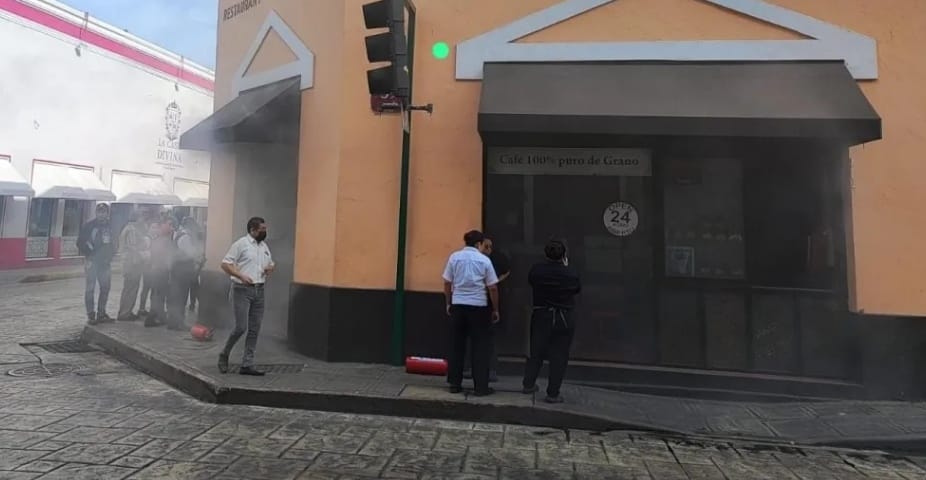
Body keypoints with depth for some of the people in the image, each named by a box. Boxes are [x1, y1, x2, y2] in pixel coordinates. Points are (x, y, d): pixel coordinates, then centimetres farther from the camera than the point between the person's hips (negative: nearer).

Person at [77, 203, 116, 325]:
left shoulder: (110, 226, 12)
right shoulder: (89, 225, -3)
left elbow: (113, 242, 18)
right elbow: (80, 243, -3)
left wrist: (110, 256, 5)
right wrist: (87, 256, -8)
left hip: (105, 261, 5)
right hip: (92, 261, -5)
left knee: (105, 287, 8)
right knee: (90, 287, -4)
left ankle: (101, 313, 18)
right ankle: (91, 315, 0)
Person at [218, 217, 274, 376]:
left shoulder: (264, 246, 15)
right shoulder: (241, 244, -5)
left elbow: (271, 264, 26)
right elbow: (225, 264, -9)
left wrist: (270, 269, 3)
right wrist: (241, 275, -21)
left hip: (259, 291, 6)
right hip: (243, 290, -6)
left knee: (254, 330, 5)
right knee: (241, 327, -9)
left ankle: (247, 365, 11)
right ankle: (224, 355, 17)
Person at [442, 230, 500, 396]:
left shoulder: (454, 257, 2)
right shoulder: (484, 260, -4)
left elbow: (447, 284, 4)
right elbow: (492, 288, -3)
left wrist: (448, 303, 17)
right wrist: (495, 309, 8)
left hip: (458, 305, 3)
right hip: (478, 306, -3)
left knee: (456, 345, 11)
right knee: (479, 347, 6)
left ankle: (455, 384, 17)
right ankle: (481, 387, 9)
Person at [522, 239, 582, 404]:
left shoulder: (536, 270, -8)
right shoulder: (570, 274, -13)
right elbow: (577, 289, 6)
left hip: (540, 315, 3)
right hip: (563, 318, -2)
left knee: (536, 352, 17)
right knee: (559, 356, 6)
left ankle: (529, 384, 28)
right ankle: (553, 394, 9)